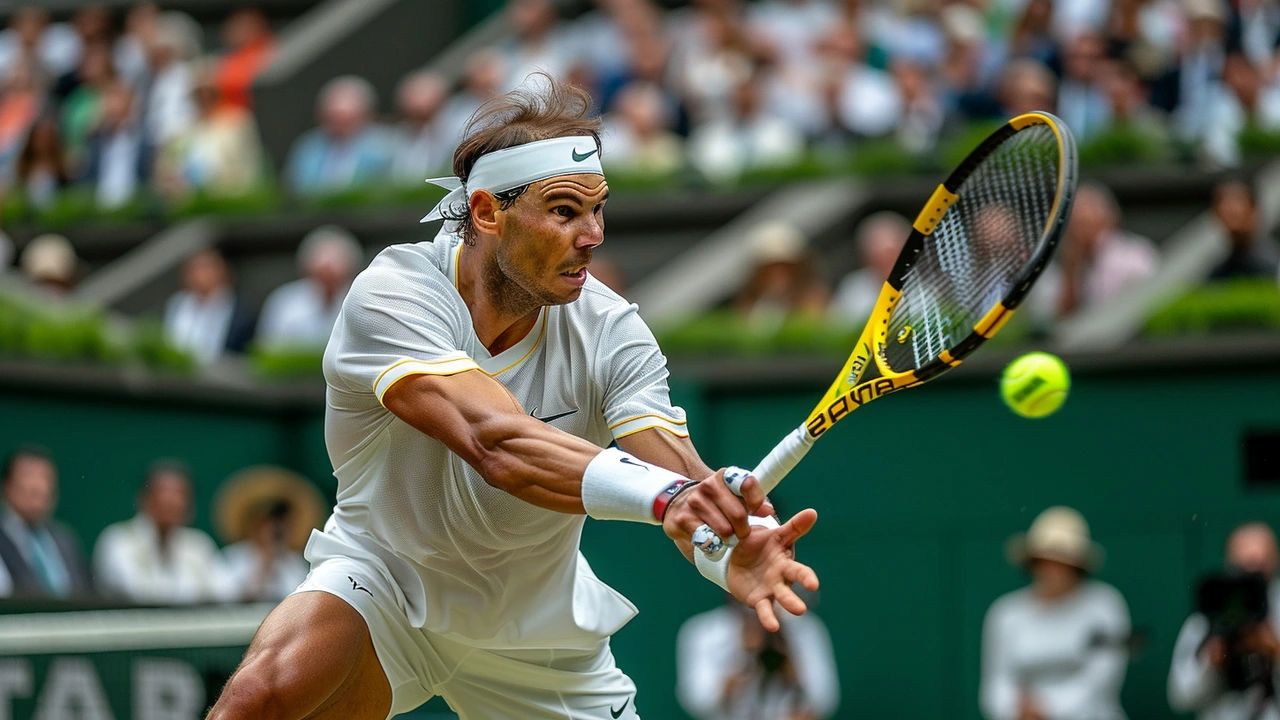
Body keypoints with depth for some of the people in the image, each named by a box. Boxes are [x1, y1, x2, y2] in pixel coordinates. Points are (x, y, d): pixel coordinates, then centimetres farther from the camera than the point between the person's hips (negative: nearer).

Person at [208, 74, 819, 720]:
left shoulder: (612, 331, -16)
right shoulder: (392, 295, -26)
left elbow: (684, 477, -29)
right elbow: (496, 443, -42)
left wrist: (736, 551, -54)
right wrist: (663, 493, -57)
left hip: (537, 631, 4)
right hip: (383, 580, -4)